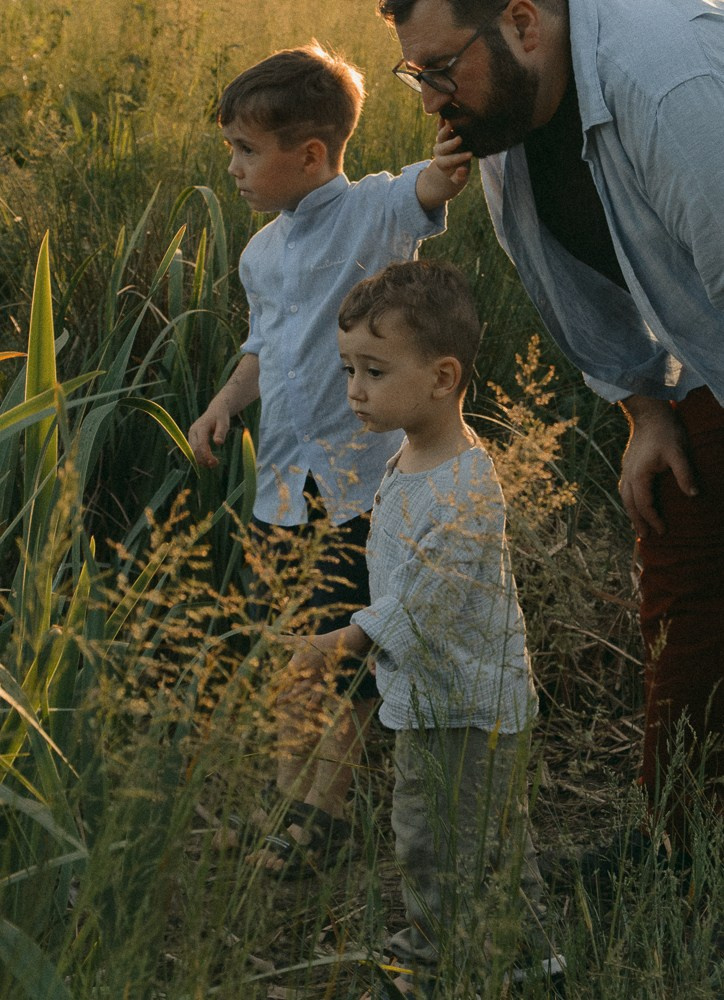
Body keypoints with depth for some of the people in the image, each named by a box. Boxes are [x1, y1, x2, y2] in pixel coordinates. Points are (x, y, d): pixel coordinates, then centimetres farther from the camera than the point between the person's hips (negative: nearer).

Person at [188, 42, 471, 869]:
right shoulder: (260, 256, 13)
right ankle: (283, 794, 28)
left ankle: (318, 808, 14)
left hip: (368, 480, -7)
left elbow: (429, 187, -29)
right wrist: (227, 399, 7)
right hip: (284, 482, 7)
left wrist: (451, 160, -51)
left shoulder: (374, 211, -8)